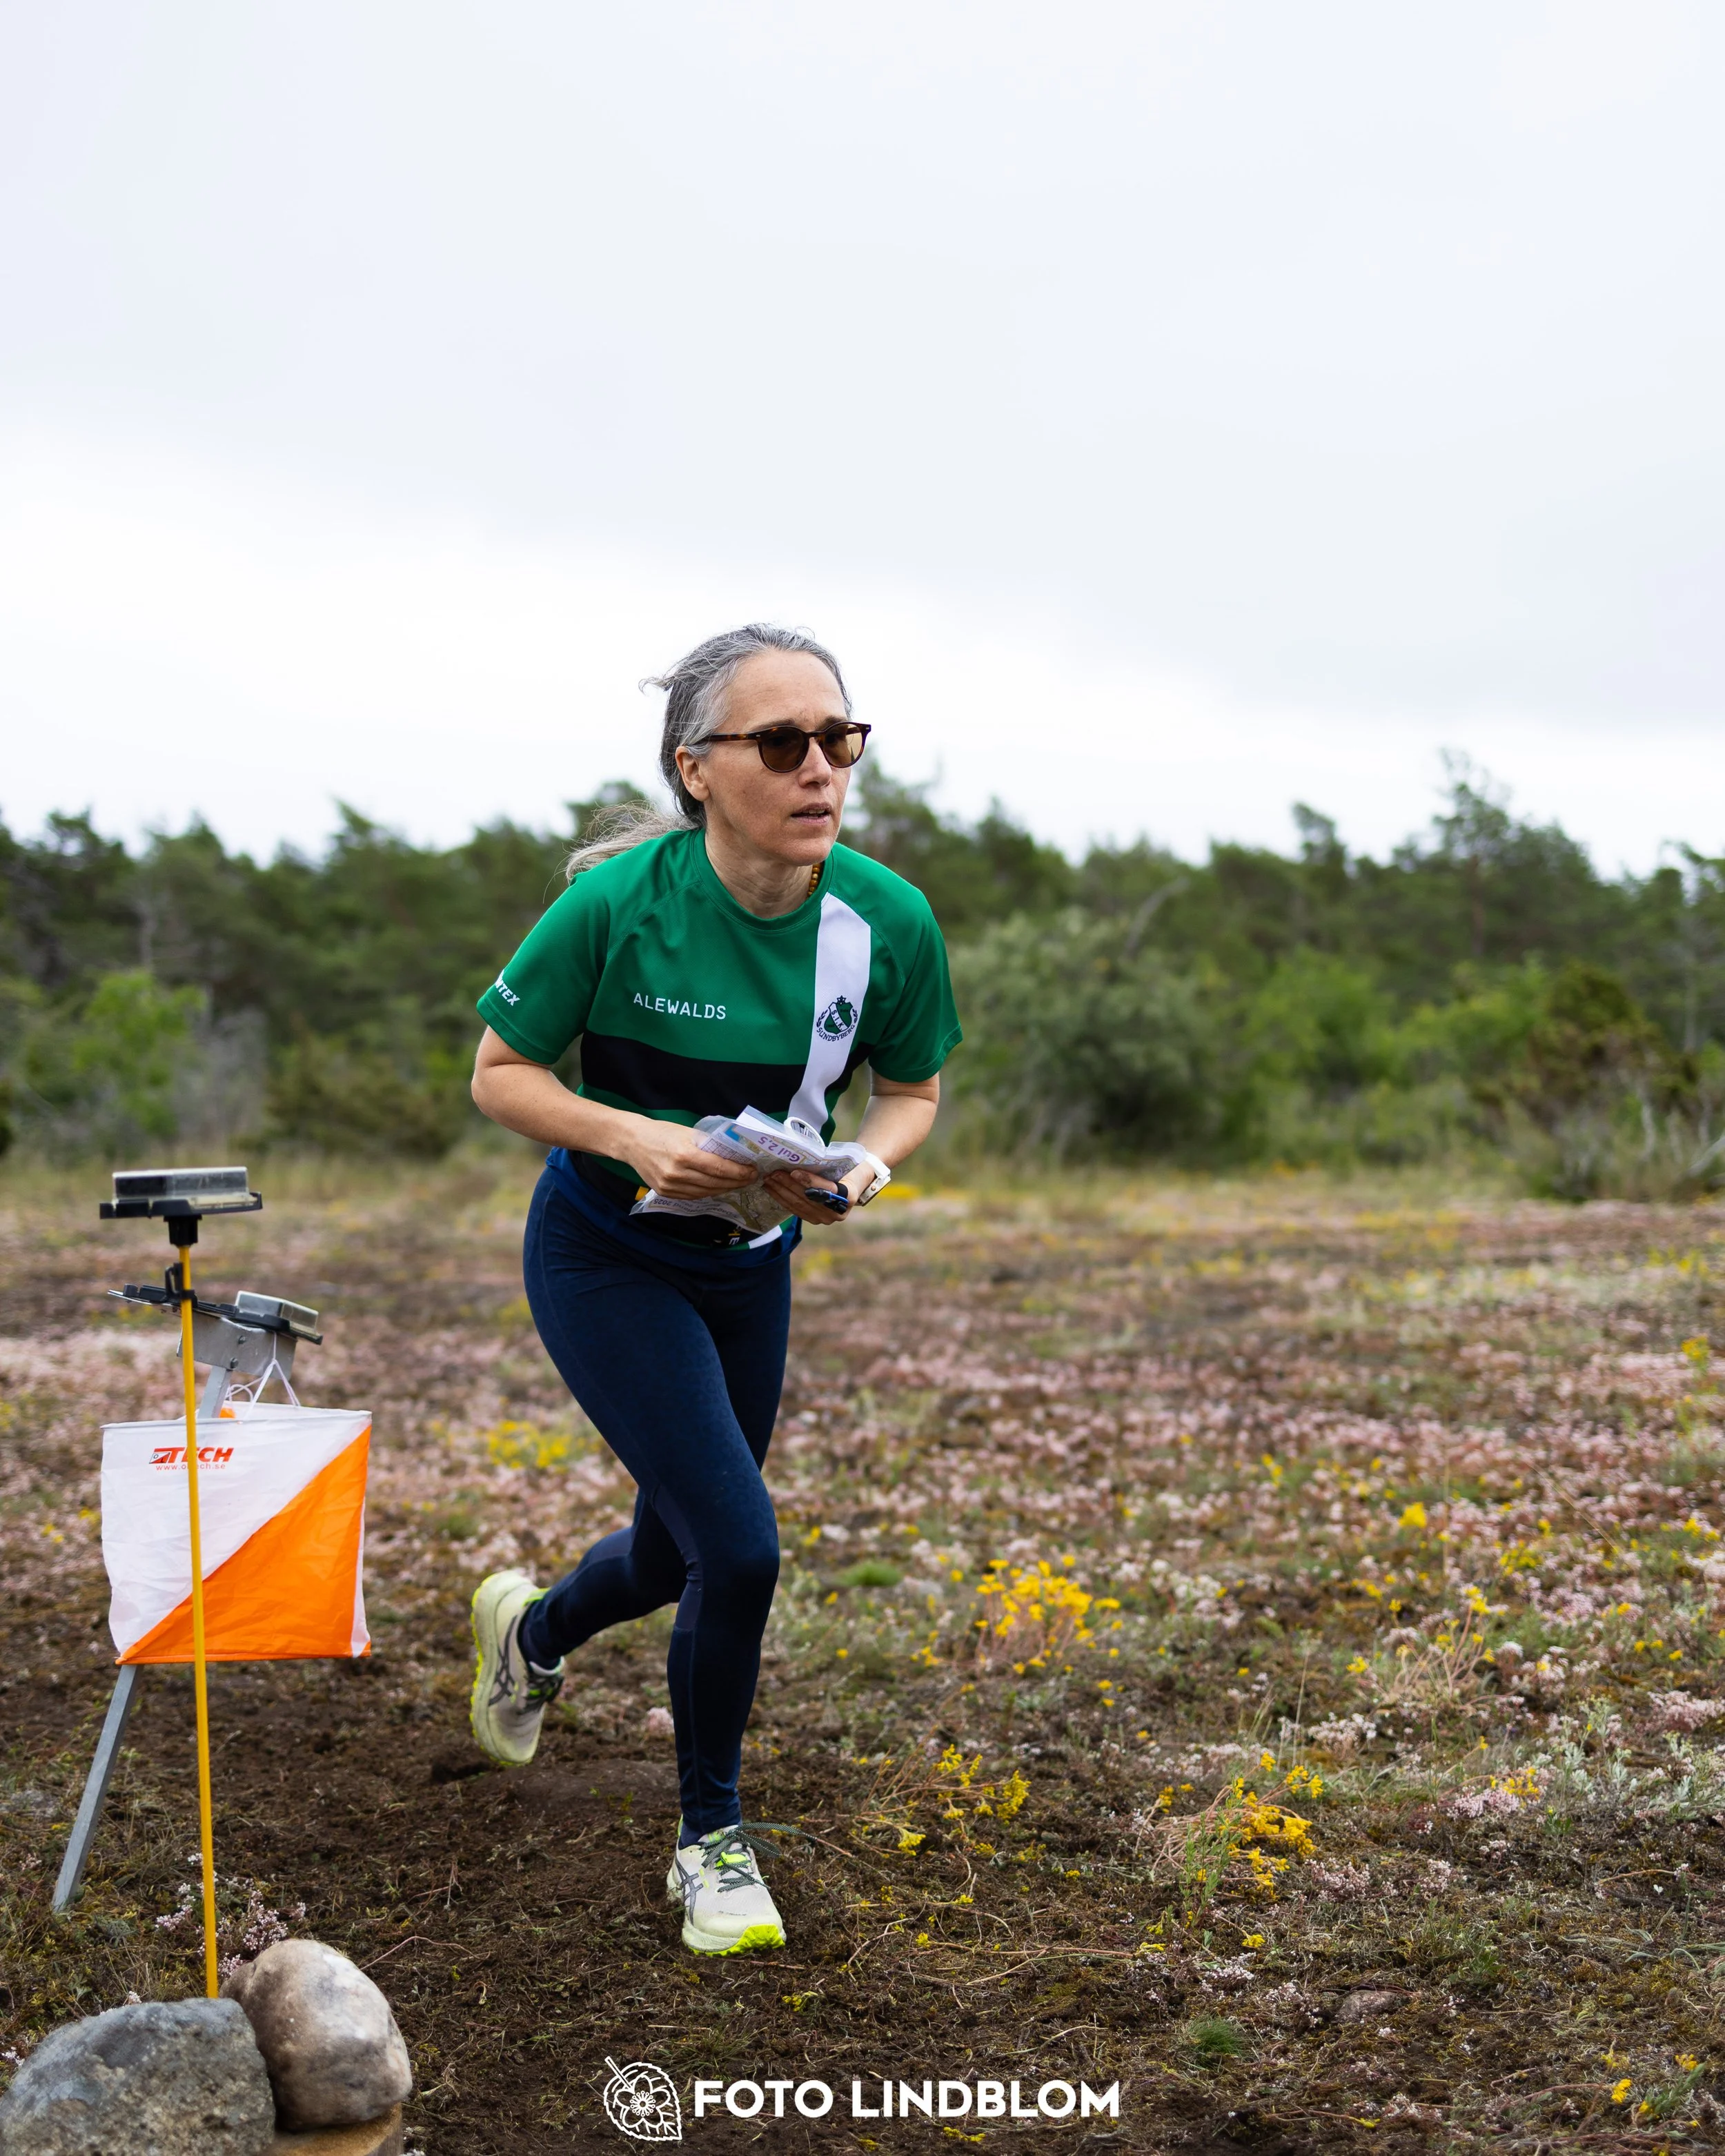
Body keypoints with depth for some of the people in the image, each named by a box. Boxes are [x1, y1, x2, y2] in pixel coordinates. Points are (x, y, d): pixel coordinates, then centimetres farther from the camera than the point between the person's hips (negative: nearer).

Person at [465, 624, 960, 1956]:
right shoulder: (619, 902, -25)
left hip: (751, 1267, 5)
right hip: (607, 1259, -4)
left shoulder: (889, 920, -16)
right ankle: (713, 1843, 12)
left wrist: (864, 1168, -21)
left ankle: (531, 1630, 55)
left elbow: (913, 1088, 1)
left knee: (676, 1559, 18)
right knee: (740, 1551, -14)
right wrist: (637, 1138, -28)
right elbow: (501, 1072, -12)